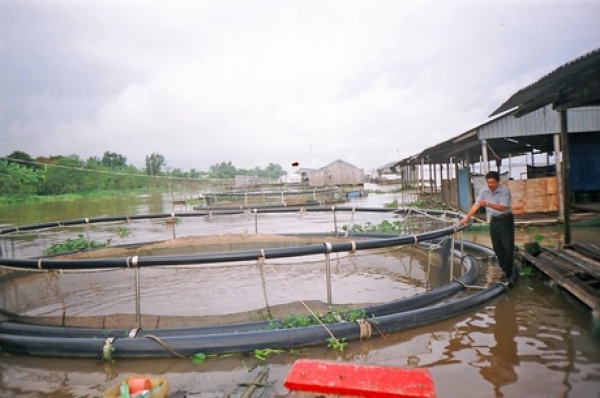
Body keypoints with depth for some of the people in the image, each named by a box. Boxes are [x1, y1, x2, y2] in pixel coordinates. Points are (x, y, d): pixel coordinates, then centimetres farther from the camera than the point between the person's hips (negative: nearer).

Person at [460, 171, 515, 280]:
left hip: (506, 220, -5)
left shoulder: (505, 190, -18)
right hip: (494, 220, 5)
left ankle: (510, 271, 3)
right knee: (497, 247, 9)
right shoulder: (483, 190, -3)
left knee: (508, 246, -4)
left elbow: (503, 207, -25)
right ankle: (505, 269, 21)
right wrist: (467, 217, -9)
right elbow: (476, 205, -2)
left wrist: (488, 204, -37)